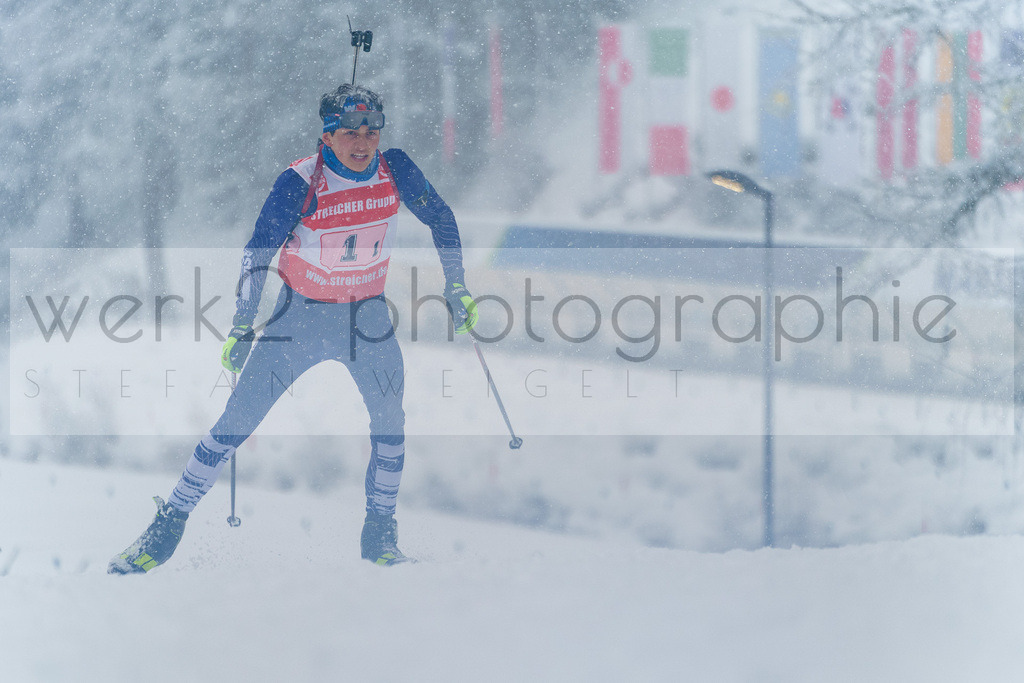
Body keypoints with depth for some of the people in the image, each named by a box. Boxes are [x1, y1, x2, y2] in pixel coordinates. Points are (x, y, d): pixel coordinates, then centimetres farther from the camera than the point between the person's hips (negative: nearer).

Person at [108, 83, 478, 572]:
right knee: (237, 420, -6)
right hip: (300, 314, -2)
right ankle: (167, 528, 2)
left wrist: (456, 288, 2)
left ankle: (379, 535, 2)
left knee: (390, 417, -15)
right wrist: (242, 327, -19)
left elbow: (441, 219, 6)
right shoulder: (299, 183, -20)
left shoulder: (394, 173, -11)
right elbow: (258, 255, -14)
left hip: (366, 315, 2)